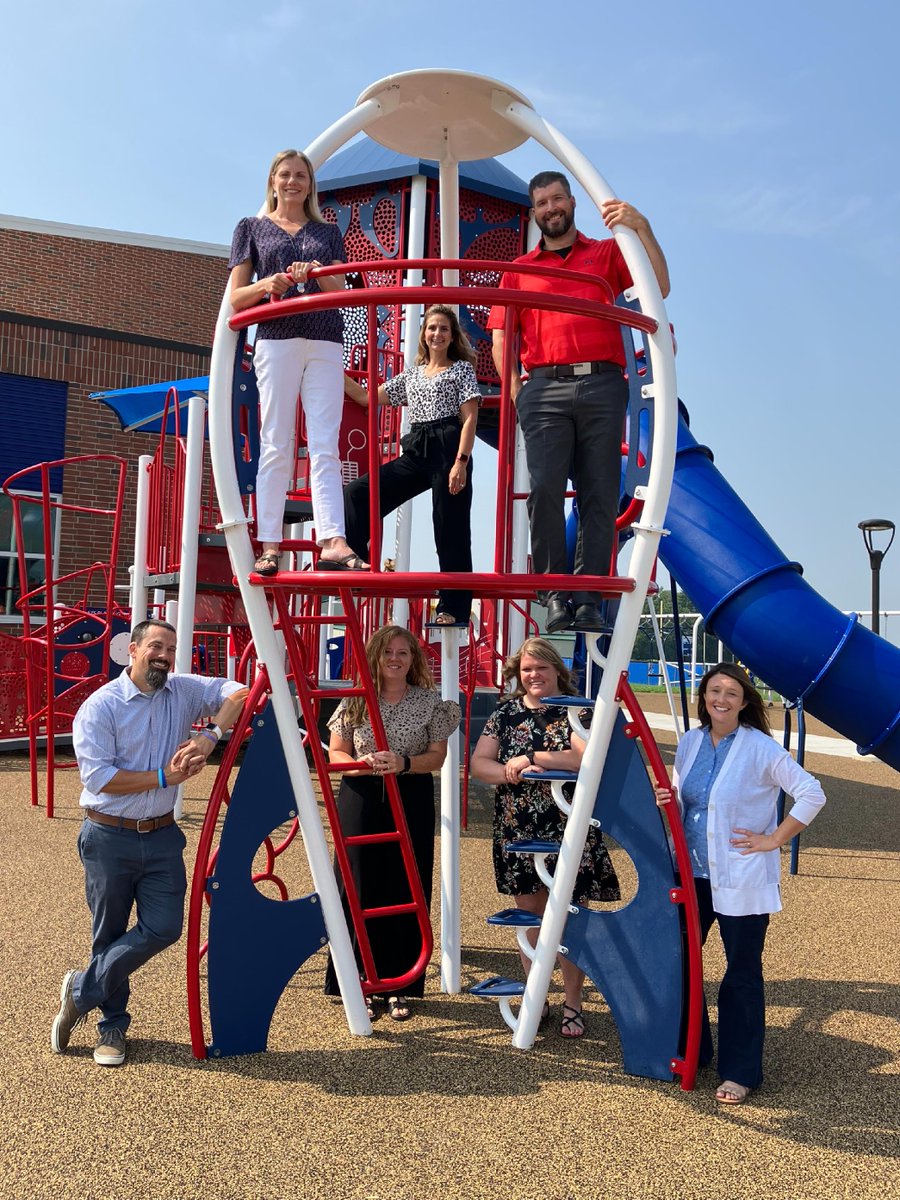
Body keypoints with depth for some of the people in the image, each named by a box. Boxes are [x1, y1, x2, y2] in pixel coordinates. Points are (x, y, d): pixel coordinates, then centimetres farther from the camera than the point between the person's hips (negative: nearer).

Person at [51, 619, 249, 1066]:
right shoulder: (99, 706, -11)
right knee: (110, 935, 8)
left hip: (162, 835, 4)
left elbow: (240, 692, -6)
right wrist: (164, 777, -20)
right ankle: (113, 1026, 30)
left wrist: (211, 734, -21)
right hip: (110, 837, -3)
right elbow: (98, 777, -18)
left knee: (164, 927, -3)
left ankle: (82, 991, 18)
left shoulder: (184, 692, 1)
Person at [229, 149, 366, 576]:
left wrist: (318, 273, -9)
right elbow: (236, 298, 10)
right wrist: (267, 285, -10)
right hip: (276, 339, -1)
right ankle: (269, 546, -5)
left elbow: (341, 293, 12)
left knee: (325, 447, -9)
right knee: (276, 446, -6)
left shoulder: (328, 232, 21)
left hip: (326, 344, 2)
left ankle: (332, 542, -19)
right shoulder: (252, 228, 17)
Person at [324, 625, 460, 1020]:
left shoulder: (430, 702, 2)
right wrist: (361, 764, -17)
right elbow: (335, 754, 4)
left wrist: (403, 763, -17)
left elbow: (437, 756, 1)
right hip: (360, 799, 0)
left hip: (412, 801, 0)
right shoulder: (355, 701, 4)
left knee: (405, 892, 3)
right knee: (360, 890, 1)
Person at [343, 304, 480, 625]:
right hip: (415, 452, 6)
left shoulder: (462, 369, 6)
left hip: (448, 449, -6)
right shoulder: (411, 374, 21)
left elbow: (470, 418, -4)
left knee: (450, 530, -6)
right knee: (358, 492, -5)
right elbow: (366, 398, 22)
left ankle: (453, 608, -1)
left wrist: (461, 461, -16)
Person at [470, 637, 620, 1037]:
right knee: (529, 915, 12)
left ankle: (573, 1004, 19)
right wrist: (510, 773, -17)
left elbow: (589, 756, -21)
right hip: (518, 834, 3)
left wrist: (532, 757, -20)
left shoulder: (576, 711, -4)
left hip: (569, 834, -3)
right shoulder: (506, 713, 7)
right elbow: (478, 763, 3)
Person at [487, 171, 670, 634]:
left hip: (602, 385, 0)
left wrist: (641, 227, -5)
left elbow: (660, 287, 4)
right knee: (544, 489, -14)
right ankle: (554, 595, -7)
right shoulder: (519, 270, 20)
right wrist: (514, 389, -1)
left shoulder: (606, 254, 18)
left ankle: (588, 599, -1)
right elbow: (501, 336, 14)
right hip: (545, 389, 0)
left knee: (600, 495, -4)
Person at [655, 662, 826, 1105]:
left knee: (742, 973, 5)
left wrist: (773, 840, -12)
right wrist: (666, 802, -6)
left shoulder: (761, 748, -11)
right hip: (692, 873, 6)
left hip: (742, 879, -5)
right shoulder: (689, 743, 5)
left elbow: (812, 794, -11)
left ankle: (739, 1072, 18)